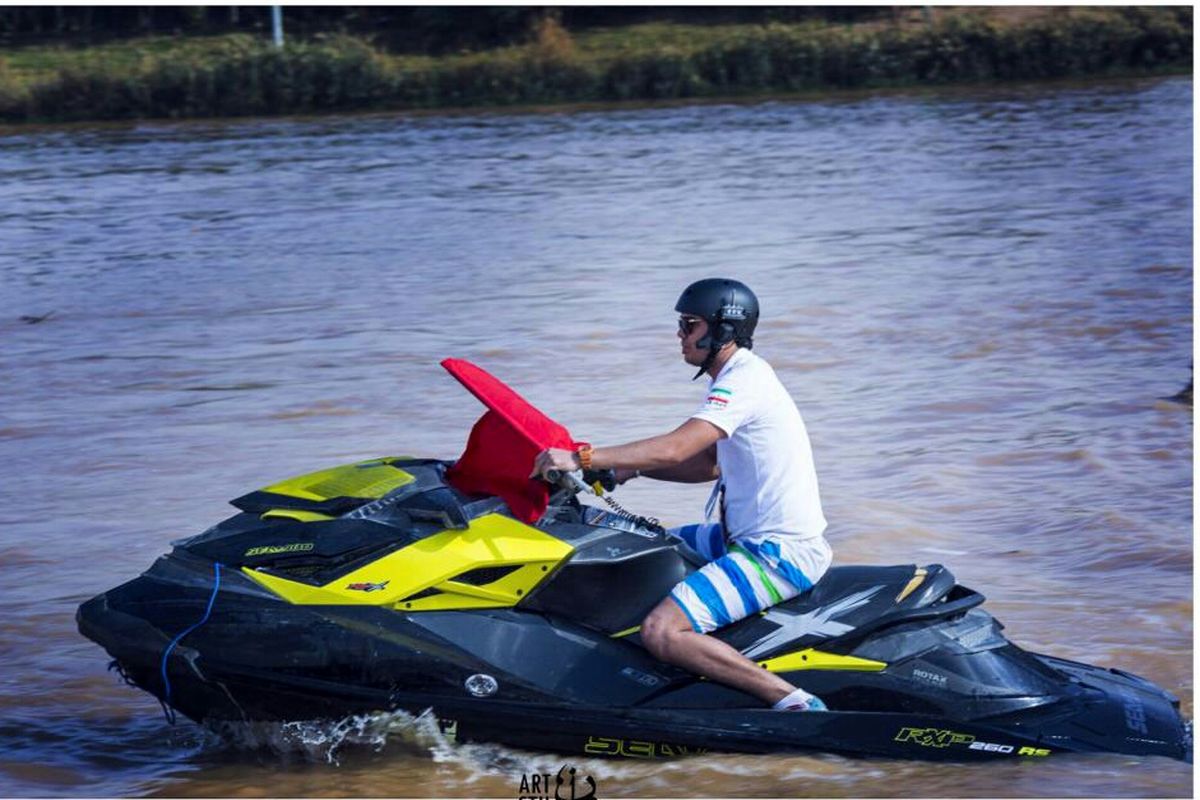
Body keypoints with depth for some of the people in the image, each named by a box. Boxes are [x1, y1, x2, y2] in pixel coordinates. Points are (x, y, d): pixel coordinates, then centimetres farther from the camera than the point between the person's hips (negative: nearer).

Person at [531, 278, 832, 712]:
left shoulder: (744, 381, -18)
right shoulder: (740, 375, 14)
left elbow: (675, 449, -27)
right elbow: (711, 465, 22)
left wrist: (582, 458, -26)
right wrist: (632, 468, 12)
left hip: (780, 554, -11)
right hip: (757, 538, 11)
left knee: (660, 633, -22)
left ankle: (794, 703, -23)